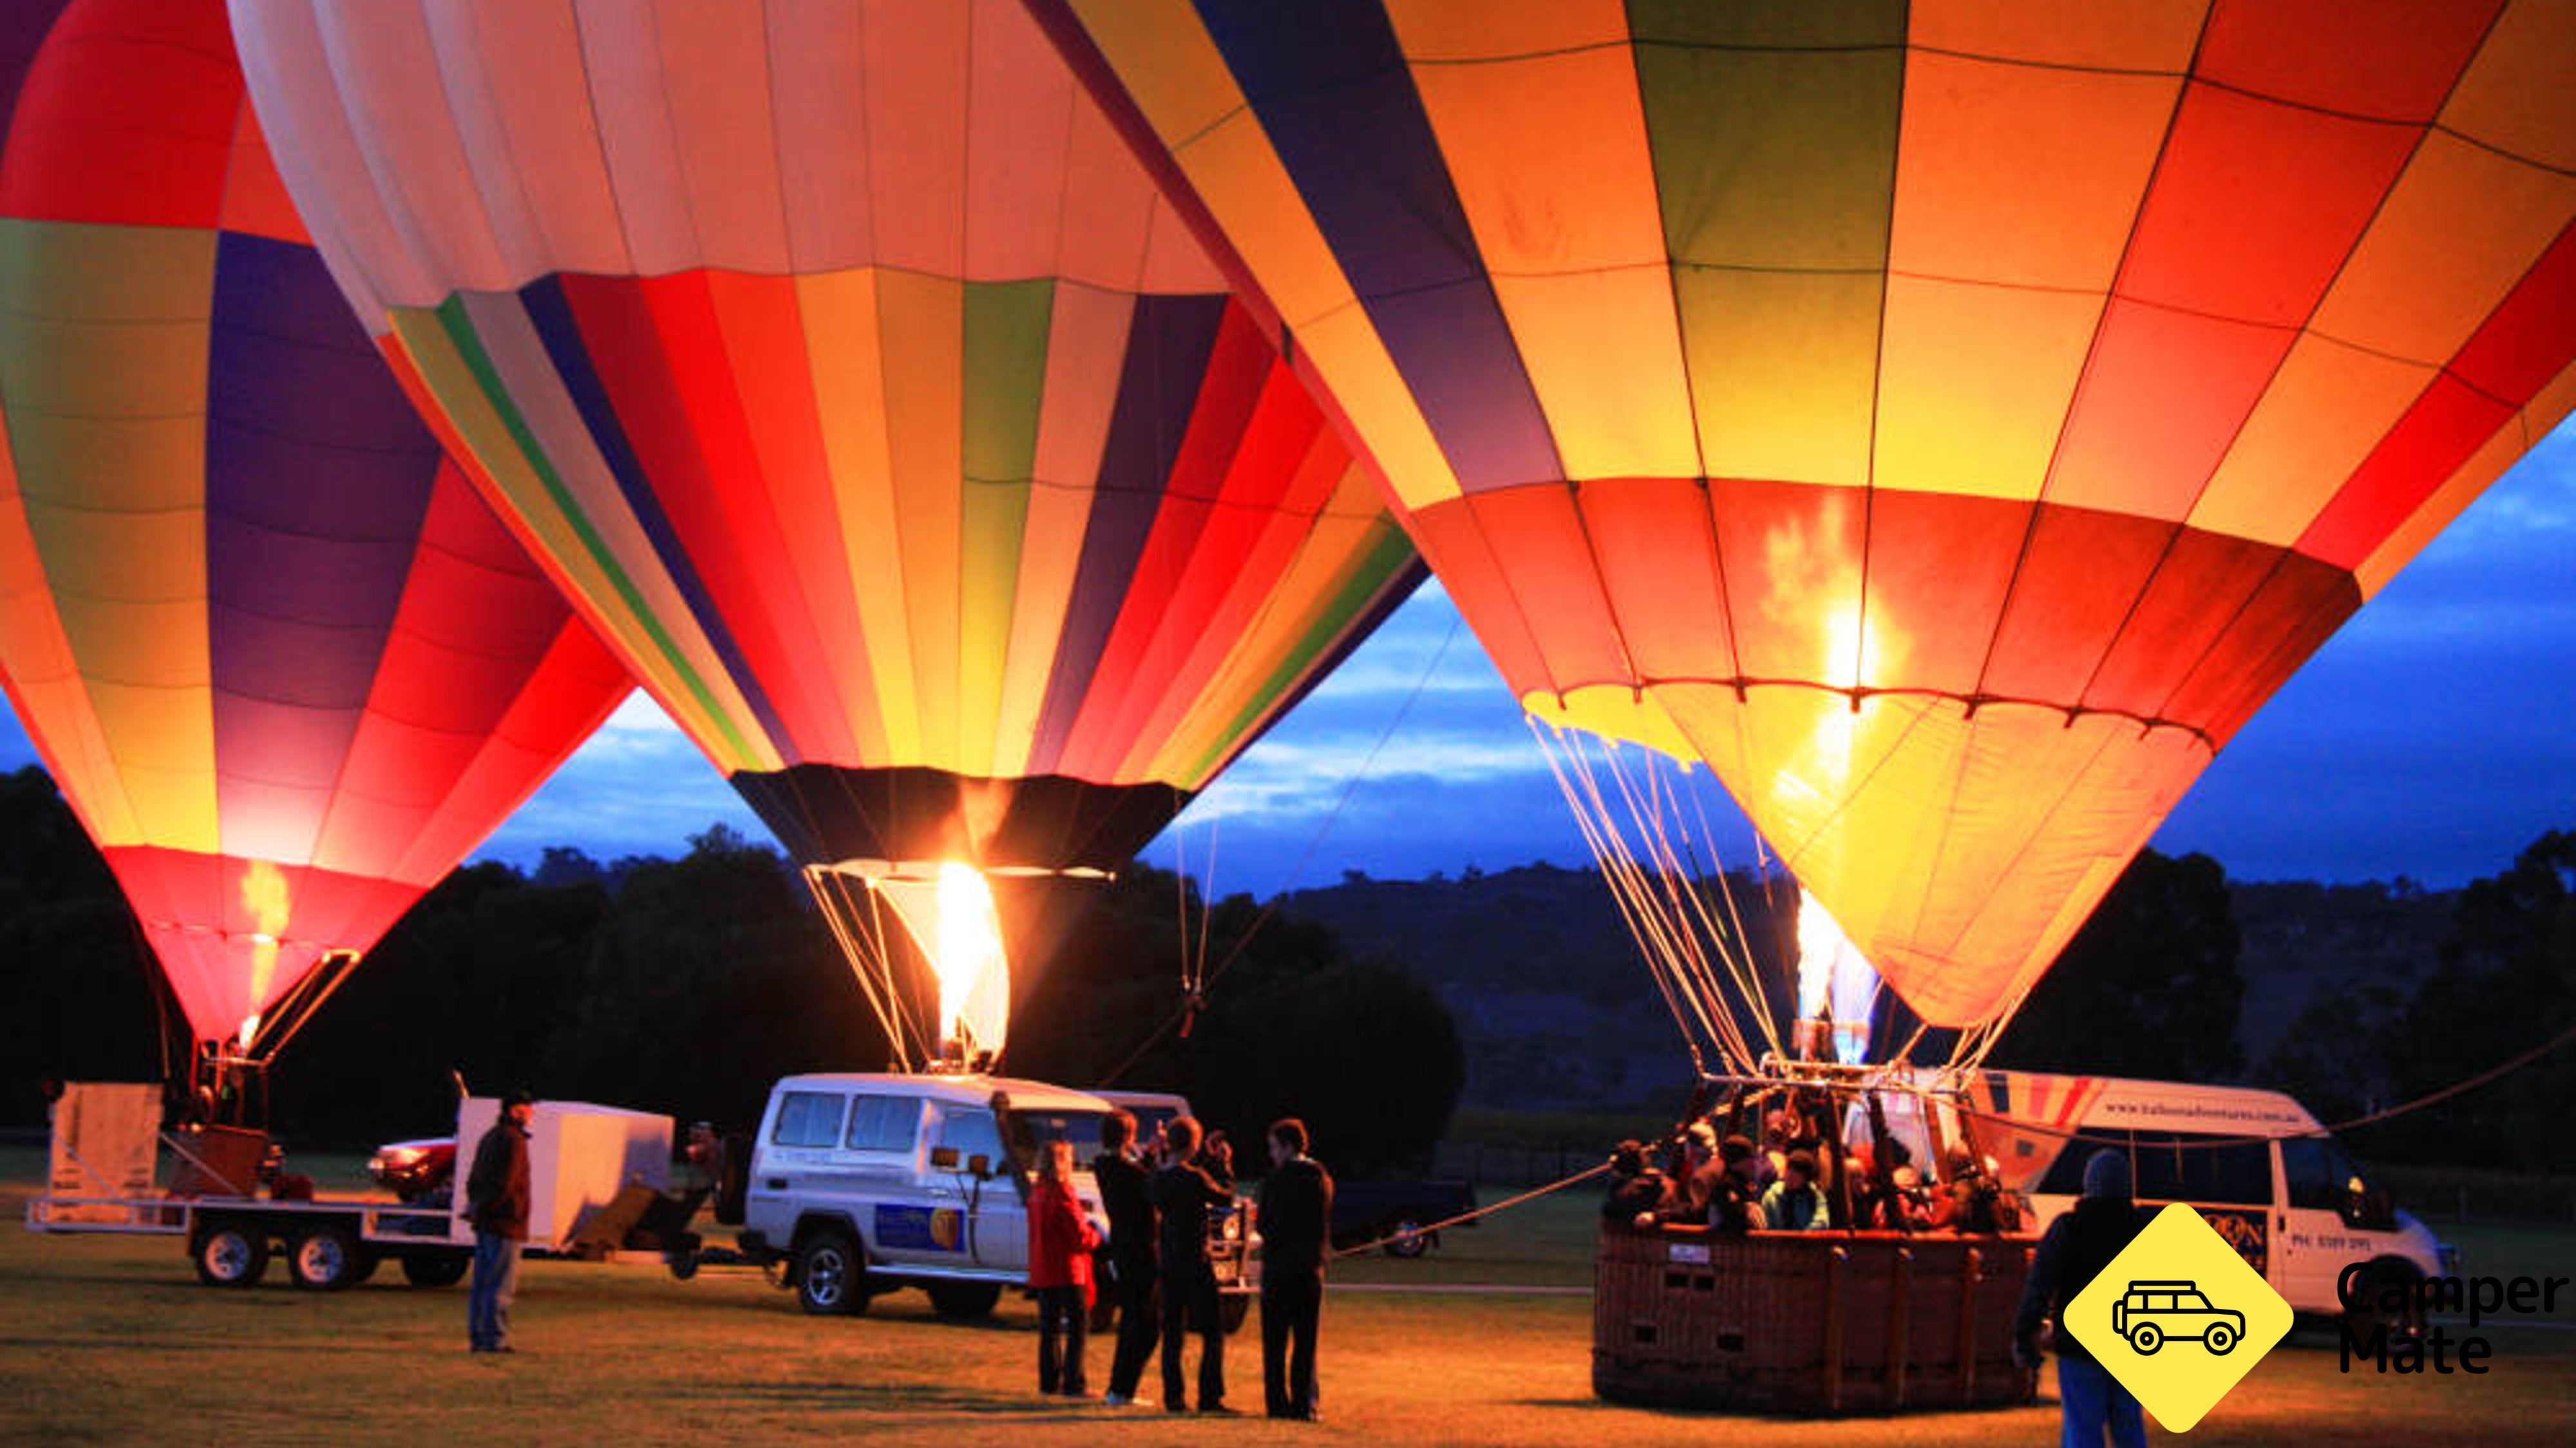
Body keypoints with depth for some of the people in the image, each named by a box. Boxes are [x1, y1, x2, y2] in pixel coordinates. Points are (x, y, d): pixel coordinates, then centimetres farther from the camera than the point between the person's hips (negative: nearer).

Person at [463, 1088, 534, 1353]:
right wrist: (483, 1210, -12)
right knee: (502, 1285, -7)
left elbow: (473, 1180, 19)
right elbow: (506, 1184, -21)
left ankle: (477, 1337, 14)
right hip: (505, 1222, -9)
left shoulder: (489, 1138, 16)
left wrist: (477, 1210, 12)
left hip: (485, 1224, 9)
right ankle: (494, 1339, -7)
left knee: (482, 1282, 11)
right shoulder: (513, 1140, -14)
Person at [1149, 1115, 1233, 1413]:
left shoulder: (1156, 1179, 2)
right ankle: (1210, 1397, -4)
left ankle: (1173, 1397, 10)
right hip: (1195, 1264, -7)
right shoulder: (1195, 1177, -16)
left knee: (1172, 1333, 11)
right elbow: (1225, 1200, -5)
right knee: (1213, 1334, 0)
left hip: (1168, 1263, 7)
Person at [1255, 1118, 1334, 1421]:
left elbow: (1268, 1227, -11)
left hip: (1279, 1268, -4)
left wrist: (1259, 1218, 10)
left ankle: (1277, 1402, 4)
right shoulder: (1322, 1178, 4)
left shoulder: (1275, 1180, -11)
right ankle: (1304, 1404, 4)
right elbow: (1327, 1226, 9)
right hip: (1311, 1269, 4)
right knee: (1306, 1342, 8)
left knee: (1275, 1342, 5)